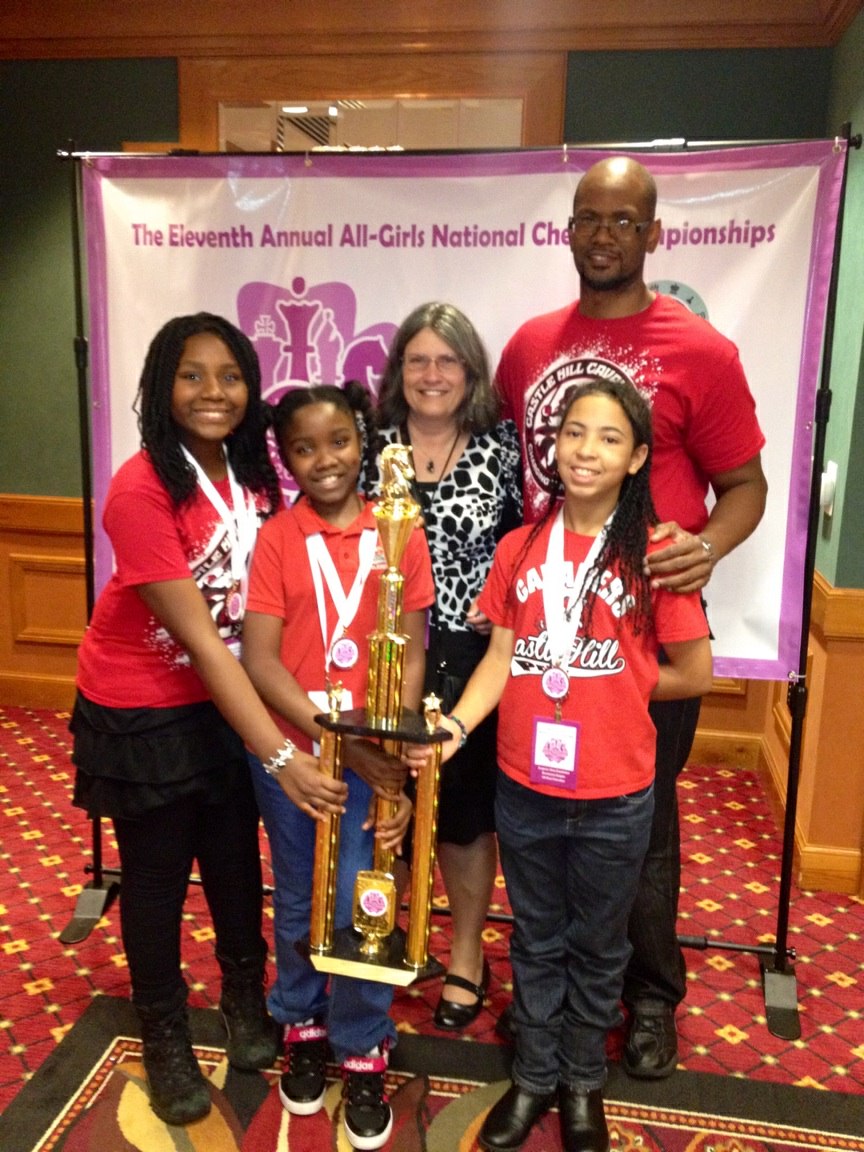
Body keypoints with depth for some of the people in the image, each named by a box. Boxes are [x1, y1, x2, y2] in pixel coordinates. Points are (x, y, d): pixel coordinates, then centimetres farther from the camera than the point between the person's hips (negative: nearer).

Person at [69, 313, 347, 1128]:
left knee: (236, 859, 17)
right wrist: (281, 755, -31)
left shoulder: (254, 476, -5)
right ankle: (165, 1040, 35)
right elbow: (198, 638, -29)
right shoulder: (141, 488, -25)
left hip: (226, 702, 5)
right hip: (144, 713, -5)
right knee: (157, 875, 12)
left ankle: (245, 1002, 42)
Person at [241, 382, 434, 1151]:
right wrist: (337, 737, -19)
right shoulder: (275, 538, -6)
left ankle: (363, 1052, 28)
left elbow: (411, 658, -3)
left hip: (373, 756, 0)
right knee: (298, 902, 17)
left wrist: (392, 760, -12)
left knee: (358, 908, 4)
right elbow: (260, 661, -10)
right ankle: (303, 1028, 41)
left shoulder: (400, 536, -4)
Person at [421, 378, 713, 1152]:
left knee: (597, 946, 18)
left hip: (615, 796, -2)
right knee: (536, 940, 20)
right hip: (525, 786, 3)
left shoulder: (653, 554, -11)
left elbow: (693, 674, -6)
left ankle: (584, 1083, 40)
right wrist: (456, 723, -15)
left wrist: (607, 690, -1)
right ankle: (534, 1076, 40)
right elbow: (500, 657, 0)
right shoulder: (520, 548, -1)